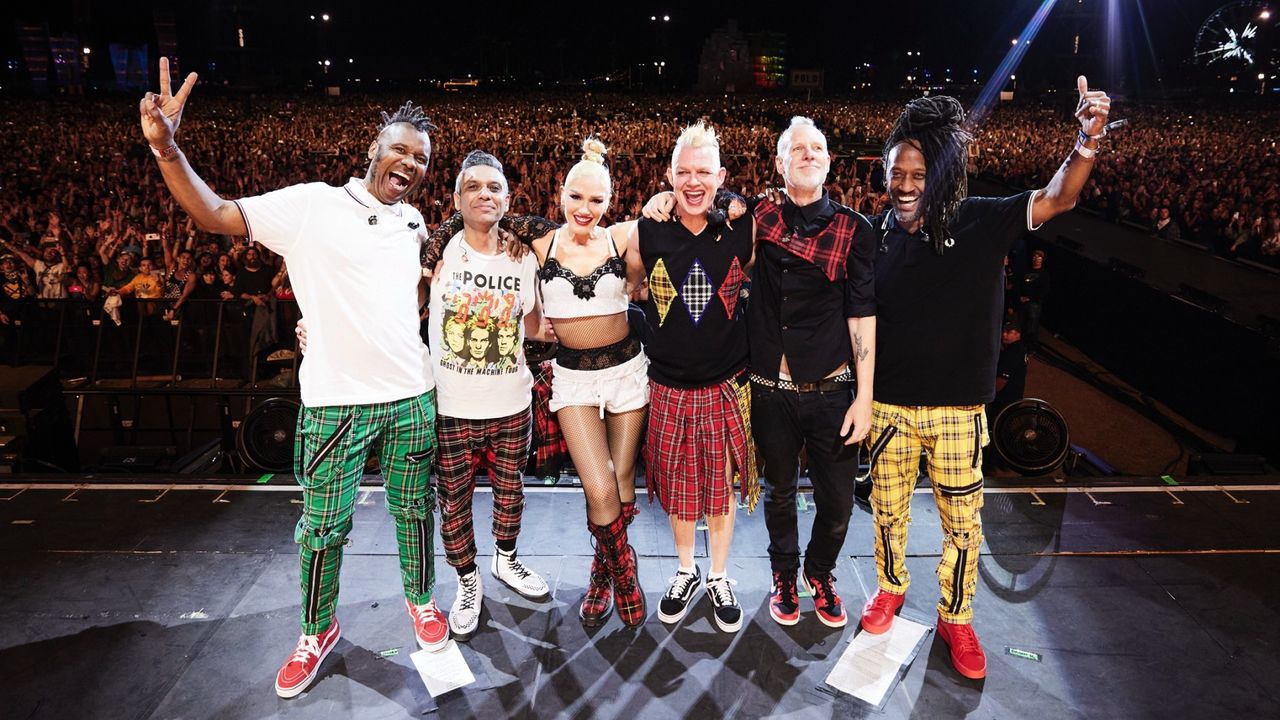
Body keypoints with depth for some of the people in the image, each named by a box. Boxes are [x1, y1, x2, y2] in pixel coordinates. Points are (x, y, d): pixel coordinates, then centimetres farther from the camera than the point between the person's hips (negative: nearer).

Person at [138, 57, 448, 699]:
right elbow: (214, 216, -13)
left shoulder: (413, 221, 8)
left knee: (413, 509, 17)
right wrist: (166, 148, -26)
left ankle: (421, 601, 40)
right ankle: (317, 632, 31)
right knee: (323, 526, 8)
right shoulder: (313, 206, -8)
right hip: (336, 401, -4)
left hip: (412, 396, 4)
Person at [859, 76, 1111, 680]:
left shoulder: (981, 222, -9)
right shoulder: (876, 234, -5)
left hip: (958, 408, -1)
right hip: (890, 404, 1)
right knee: (888, 508, 18)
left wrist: (1088, 142, -37)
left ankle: (956, 618, 35)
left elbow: (1057, 199, -18)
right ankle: (890, 587, 44)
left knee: (963, 523, 12)